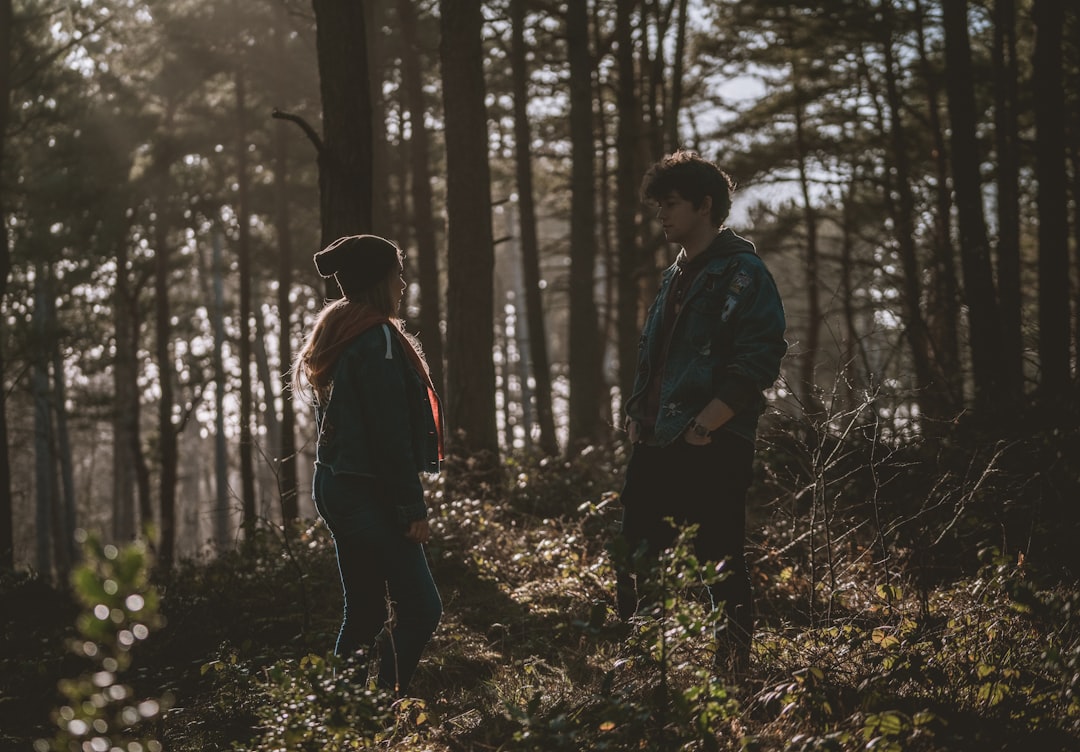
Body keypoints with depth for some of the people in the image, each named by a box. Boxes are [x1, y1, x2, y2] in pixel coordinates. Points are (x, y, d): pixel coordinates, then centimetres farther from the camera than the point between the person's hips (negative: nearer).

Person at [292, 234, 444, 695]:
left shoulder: (336, 336, 14)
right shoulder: (377, 338, -15)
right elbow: (391, 432, -20)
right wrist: (413, 507, -17)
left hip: (333, 485, 10)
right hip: (368, 492, -10)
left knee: (365, 606, 14)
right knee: (419, 608, -9)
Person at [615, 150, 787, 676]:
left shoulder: (741, 273, -7)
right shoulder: (675, 277, 20)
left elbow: (758, 361, -16)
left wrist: (703, 425, -18)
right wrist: (637, 415, 12)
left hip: (711, 448, -8)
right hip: (655, 446, 9)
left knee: (719, 563, -5)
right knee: (633, 562, 9)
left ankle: (733, 668, 3)